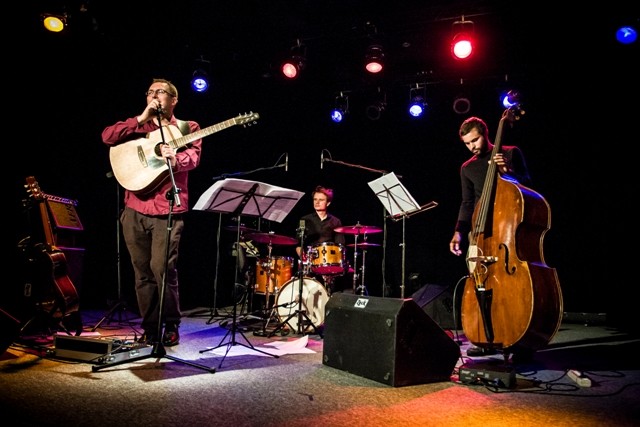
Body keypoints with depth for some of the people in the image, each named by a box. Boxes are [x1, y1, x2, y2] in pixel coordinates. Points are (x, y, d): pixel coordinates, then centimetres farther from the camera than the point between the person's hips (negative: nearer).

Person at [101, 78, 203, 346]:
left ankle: (171, 327, 5)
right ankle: (150, 329, 17)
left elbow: (193, 156, -7)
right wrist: (142, 118, 0)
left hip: (167, 209, -4)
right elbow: (107, 137, 4)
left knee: (162, 268, -12)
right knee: (142, 271, 6)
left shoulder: (187, 127, 11)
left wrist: (175, 160, -29)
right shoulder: (139, 128, 20)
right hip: (134, 209, 4)